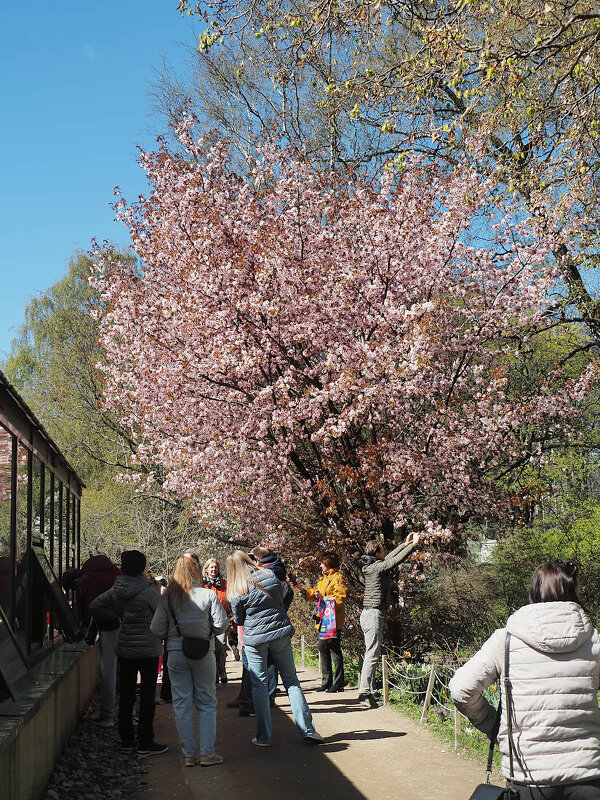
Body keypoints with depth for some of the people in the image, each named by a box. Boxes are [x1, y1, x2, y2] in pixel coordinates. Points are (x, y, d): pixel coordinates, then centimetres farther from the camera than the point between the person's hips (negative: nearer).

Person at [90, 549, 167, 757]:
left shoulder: (116, 590, 1)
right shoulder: (149, 591, -16)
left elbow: (95, 606, 8)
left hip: (124, 648, 6)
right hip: (148, 648, -6)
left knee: (126, 695, 13)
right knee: (147, 696, 1)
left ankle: (126, 740, 20)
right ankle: (145, 743, 3)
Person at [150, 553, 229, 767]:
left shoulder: (167, 598, -2)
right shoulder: (208, 595, -7)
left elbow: (157, 630, -3)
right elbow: (221, 625, -9)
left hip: (176, 653, 1)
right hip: (203, 653, -1)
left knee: (182, 704, 8)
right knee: (207, 703, 9)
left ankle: (189, 754, 11)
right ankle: (207, 753, 7)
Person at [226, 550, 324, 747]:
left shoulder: (237, 592, -9)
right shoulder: (270, 576, -2)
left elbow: (239, 620, 2)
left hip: (255, 639, -2)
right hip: (280, 634, 3)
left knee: (259, 685, 7)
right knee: (291, 680, 10)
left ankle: (263, 736, 9)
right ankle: (307, 729, 9)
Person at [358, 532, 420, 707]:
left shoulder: (372, 566, 13)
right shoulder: (377, 567, -14)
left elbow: (390, 557, 26)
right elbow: (396, 560, -15)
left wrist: (405, 544, 29)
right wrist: (413, 545, -6)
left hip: (370, 613, 10)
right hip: (374, 614, -10)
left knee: (372, 655, 12)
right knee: (372, 655, -9)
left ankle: (369, 692, 15)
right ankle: (365, 694, -8)